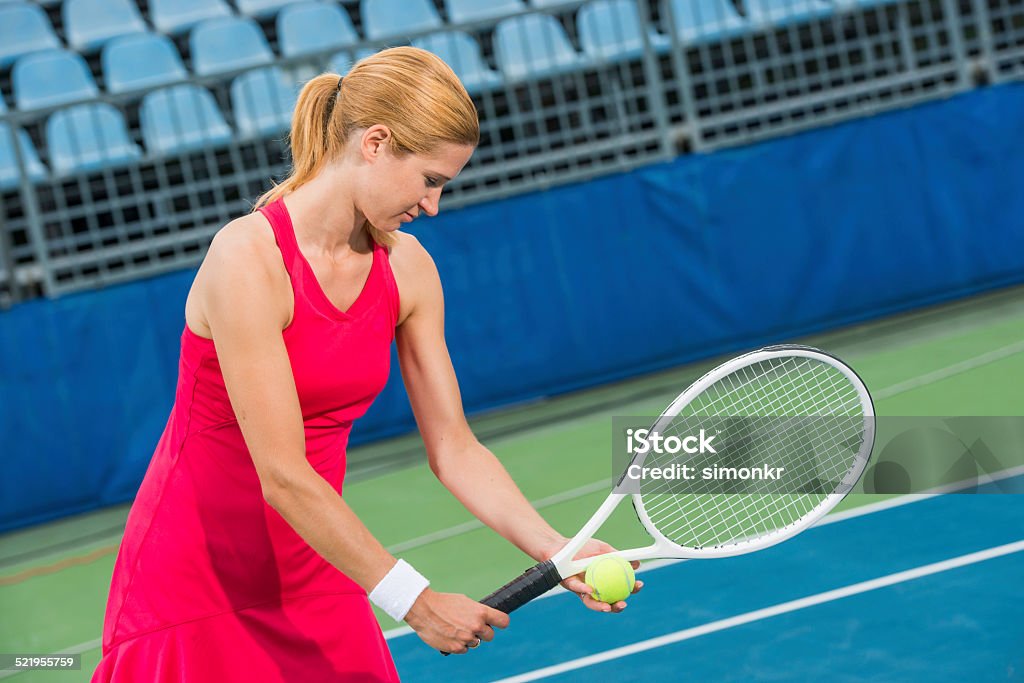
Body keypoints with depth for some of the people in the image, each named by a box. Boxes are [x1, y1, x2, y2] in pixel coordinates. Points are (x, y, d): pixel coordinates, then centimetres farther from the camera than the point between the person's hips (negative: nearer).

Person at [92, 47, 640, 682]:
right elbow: (283, 478, -26)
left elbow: (453, 447, 0)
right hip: (195, 586, -6)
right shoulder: (248, 257, -23)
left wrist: (557, 552, -14)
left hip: (317, 581, 6)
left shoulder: (408, 268, -3)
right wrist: (416, 602, -25)